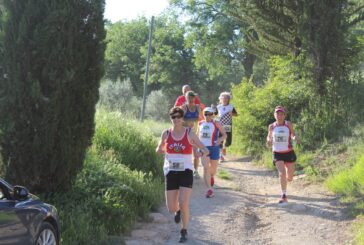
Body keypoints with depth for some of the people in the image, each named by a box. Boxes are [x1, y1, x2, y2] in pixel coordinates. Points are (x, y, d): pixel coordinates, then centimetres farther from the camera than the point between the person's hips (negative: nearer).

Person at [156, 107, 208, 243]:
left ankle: (184, 231, 6)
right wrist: (159, 150, -9)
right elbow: (159, 149, 17)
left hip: (186, 172, -2)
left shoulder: (190, 133, -4)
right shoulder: (166, 133, 1)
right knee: (171, 208, 0)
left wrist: (204, 152, -27)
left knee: (184, 203, -19)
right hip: (171, 173, 2)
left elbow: (205, 149, -2)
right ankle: (178, 210, 40)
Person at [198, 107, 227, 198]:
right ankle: (209, 189, -13)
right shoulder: (200, 124, 6)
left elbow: (224, 134, -5)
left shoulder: (216, 123, -6)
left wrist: (220, 139, -23)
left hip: (214, 148, -2)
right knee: (205, 168, -13)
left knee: (213, 168, 14)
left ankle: (212, 176, 52)